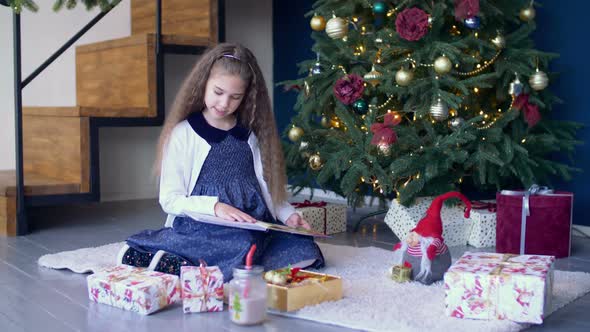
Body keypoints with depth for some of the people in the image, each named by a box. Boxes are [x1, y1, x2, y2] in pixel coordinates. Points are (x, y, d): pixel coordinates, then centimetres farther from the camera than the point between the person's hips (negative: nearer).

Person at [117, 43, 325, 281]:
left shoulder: (251, 136, 14)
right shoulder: (183, 134, 1)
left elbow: (266, 186, 17)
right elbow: (169, 199, -3)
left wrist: (287, 214, -1)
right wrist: (214, 206, -18)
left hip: (252, 225, 6)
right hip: (200, 226, -6)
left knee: (305, 252, -19)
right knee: (243, 245, -36)